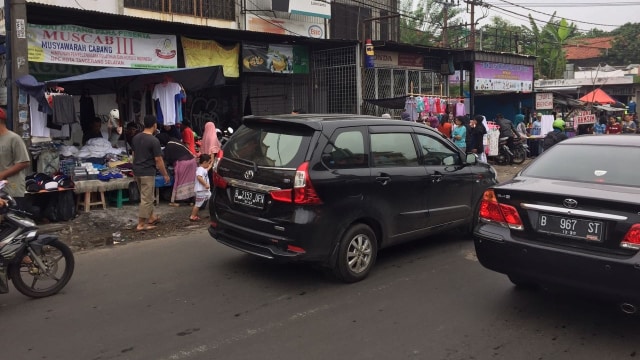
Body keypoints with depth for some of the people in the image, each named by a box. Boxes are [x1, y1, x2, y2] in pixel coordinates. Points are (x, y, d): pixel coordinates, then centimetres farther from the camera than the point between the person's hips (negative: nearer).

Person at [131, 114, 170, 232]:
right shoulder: (154, 140, -17)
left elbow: (134, 155, 15)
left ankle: (151, 218, 31)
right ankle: (141, 225, 3)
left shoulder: (135, 138, 6)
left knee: (147, 196, 21)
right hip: (147, 172, -8)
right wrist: (165, 174, -6)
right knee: (146, 198, -1)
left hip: (137, 171, 8)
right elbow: (158, 160, -15)